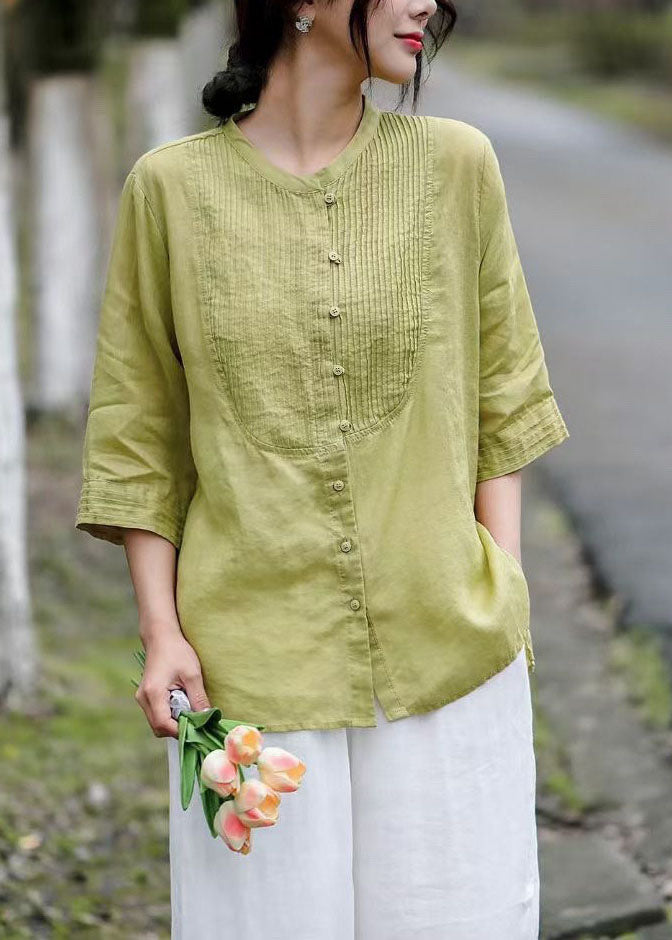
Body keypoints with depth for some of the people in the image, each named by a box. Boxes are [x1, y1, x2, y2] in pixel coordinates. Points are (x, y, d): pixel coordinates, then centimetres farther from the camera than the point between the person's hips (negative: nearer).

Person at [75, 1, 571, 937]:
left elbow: (499, 399, 7)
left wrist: (505, 601, 3)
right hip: (252, 661, -1)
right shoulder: (171, 186, -3)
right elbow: (138, 433, 3)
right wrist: (161, 630, -3)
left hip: (447, 653, 1)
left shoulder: (456, 166, 0)